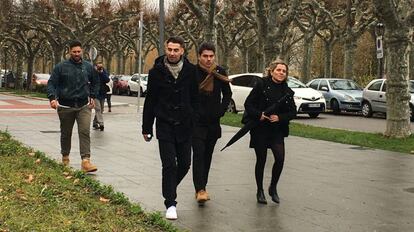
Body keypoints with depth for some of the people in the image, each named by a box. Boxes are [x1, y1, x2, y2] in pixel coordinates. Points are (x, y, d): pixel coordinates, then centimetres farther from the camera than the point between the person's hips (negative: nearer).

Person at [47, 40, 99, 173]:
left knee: (85, 132, -14)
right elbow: (51, 83, -3)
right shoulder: (61, 67, -2)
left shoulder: (88, 67, 7)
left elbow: (95, 83, 24)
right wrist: (52, 98, -19)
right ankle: (65, 157, 34)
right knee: (66, 134, 13)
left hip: (84, 106, 1)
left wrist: (92, 97, 15)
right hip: (65, 106, -1)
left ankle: (86, 161, -20)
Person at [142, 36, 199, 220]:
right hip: (165, 126, -2)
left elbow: (196, 99, 6)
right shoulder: (157, 72, -2)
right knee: (169, 165, -6)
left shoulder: (190, 71, 0)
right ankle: (170, 204, 2)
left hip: (185, 126, 2)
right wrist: (146, 128, 4)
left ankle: (169, 189, 35)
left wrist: (195, 122, 0)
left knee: (185, 164, 8)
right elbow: (150, 101, 4)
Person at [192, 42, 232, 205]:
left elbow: (227, 94, 16)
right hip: (196, 121, -4)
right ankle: (200, 190, -17)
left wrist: (221, 110, 6)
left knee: (207, 155, 11)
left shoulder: (220, 72, 3)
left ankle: (202, 187, 22)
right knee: (198, 154, -13)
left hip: (213, 121, 4)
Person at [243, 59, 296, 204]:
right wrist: (259, 115, -20)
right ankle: (260, 191, 21)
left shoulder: (287, 91, 5)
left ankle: (273, 187, 12)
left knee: (280, 158, -12)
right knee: (261, 160, 4)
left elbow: (292, 112, 6)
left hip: (277, 131, 3)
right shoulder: (261, 85, -4)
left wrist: (279, 117, -11)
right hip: (260, 129, -2)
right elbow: (248, 104, -5)